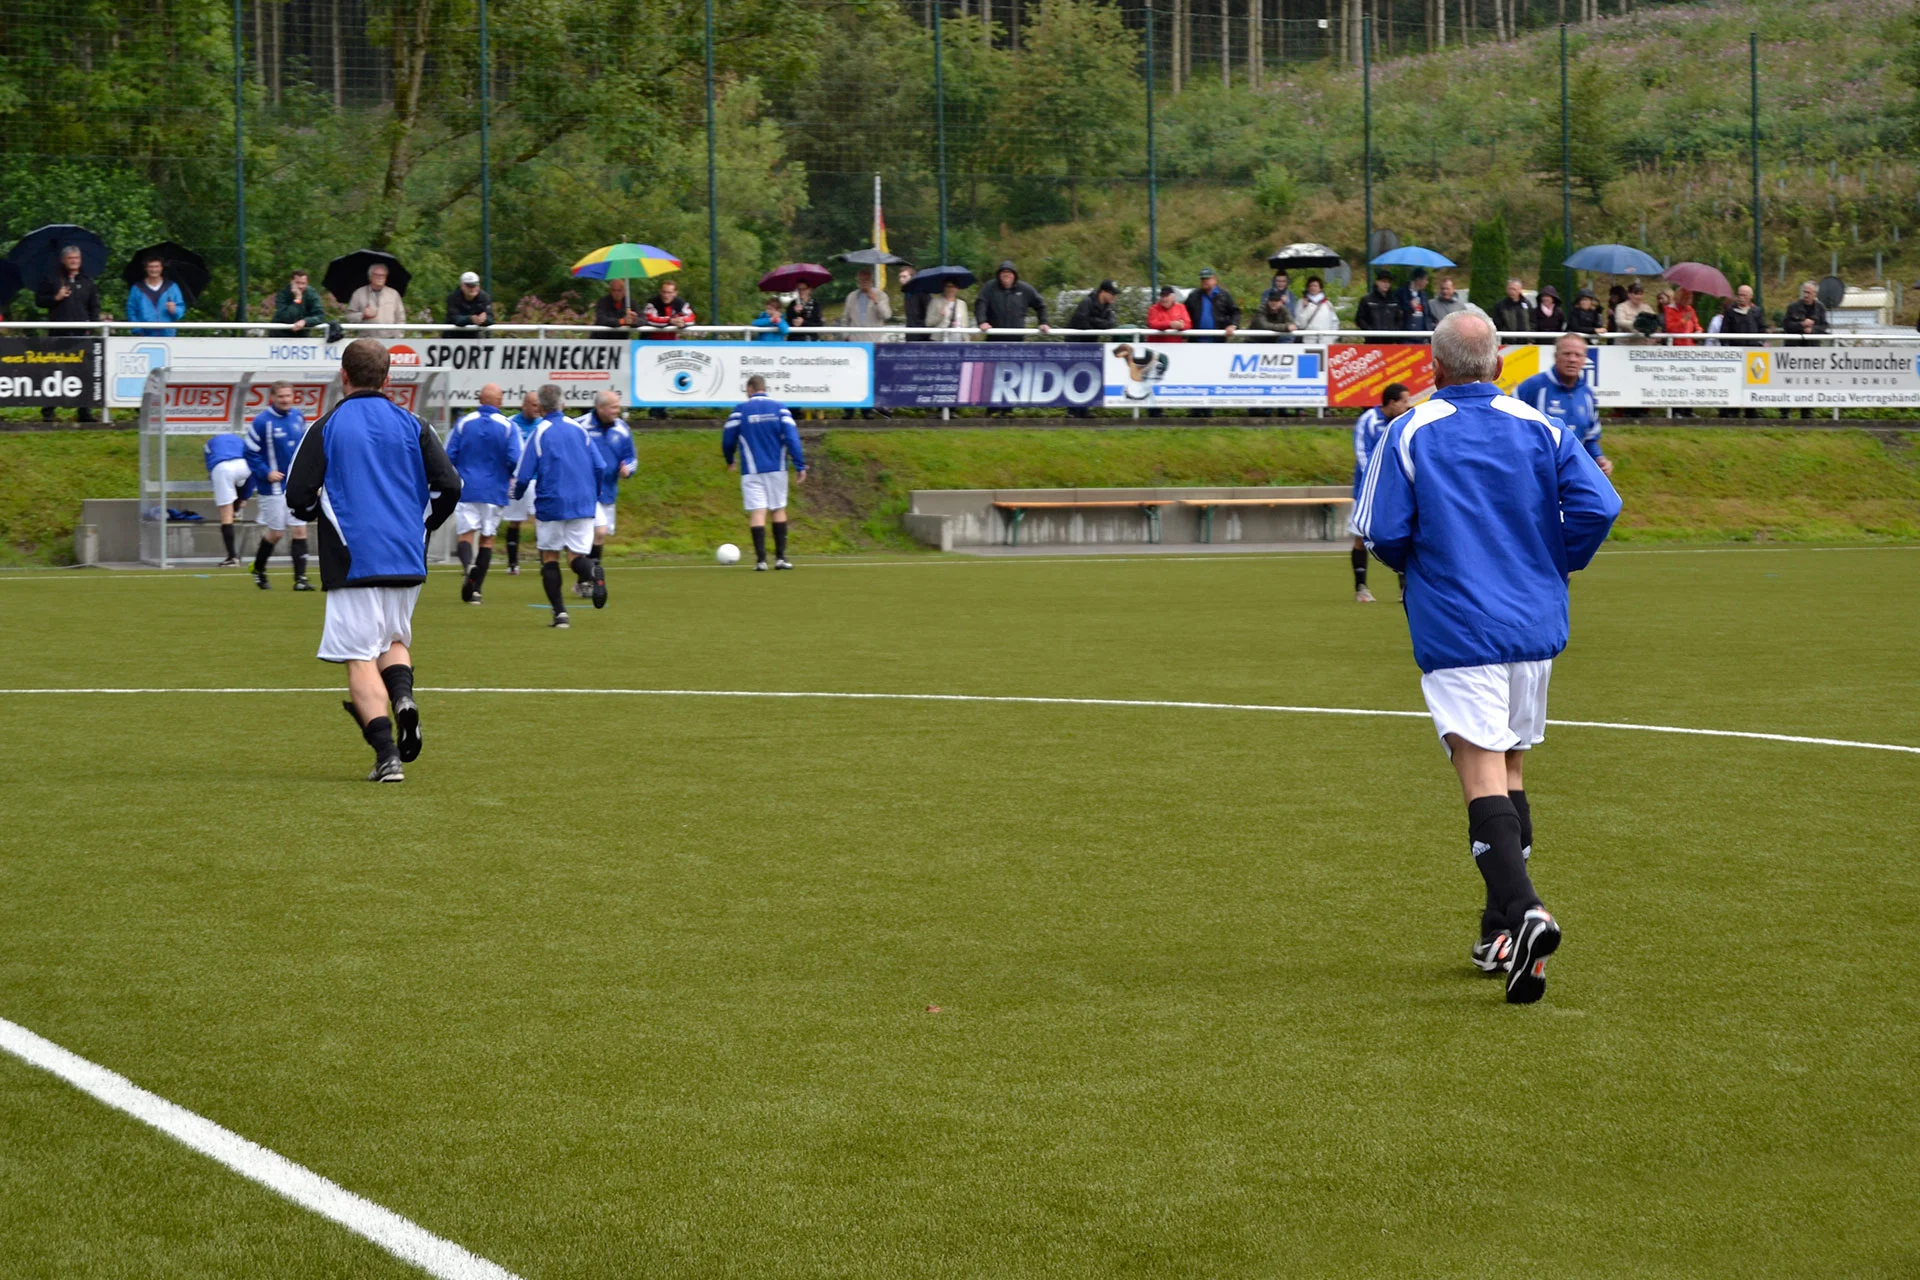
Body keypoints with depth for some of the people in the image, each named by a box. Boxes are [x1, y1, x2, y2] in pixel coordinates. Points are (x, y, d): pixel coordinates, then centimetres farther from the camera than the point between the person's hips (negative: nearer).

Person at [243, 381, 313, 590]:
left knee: (299, 529, -2)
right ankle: (258, 569, 28)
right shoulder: (262, 421, -12)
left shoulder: (298, 417, 5)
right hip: (274, 486, -5)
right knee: (276, 532, 3)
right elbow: (251, 453, -8)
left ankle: (300, 578, 1)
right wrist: (266, 472, -17)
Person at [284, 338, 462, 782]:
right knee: (395, 640, 22)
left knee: (361, 658, -1)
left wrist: (320, 513, 18)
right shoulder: (411, 425, 5)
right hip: (407, 560, 3)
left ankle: (387, 752, -15)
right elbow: (449, 485, 0)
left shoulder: (325, 428, -2)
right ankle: (403, 697, -10)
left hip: (352, 560, -3)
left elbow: (298, 496, -5)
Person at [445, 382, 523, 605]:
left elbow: (448, 456, -1)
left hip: (466, 490, 0)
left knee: (465, 534, -1)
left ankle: (468, 564, -34)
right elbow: (514, 460, -11)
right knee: (487, 538, 10)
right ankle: (475, 590, 5)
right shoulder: (508, 427, -4)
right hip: (494, 492, 0)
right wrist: (509, 477, 11)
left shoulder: (463, 423, 0)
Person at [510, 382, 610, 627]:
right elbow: (600, 467, 4)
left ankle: (559, 613, 4)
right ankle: (594, 572, -29)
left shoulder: (539, 434, -6)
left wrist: (516, 494, 15)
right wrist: (593, 496, 21)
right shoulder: (579, 429, 5)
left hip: (550, 505, -3)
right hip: (582, 505, 3)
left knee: (549, 558, 11)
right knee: (578, 556, 7)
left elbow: (523, 477, -7)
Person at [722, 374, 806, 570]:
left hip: (752, 471, -1)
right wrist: (800, 466, -5)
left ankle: (761, 559, -12)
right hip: (777, 469, 1)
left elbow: (728, 439, 5)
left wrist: (729, 460, 24)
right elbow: (792, 438, -6)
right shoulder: (779, 407, 2)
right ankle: (780, 557, 11)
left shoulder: (740, 410, 0)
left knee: (757, 512, -4)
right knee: (778, 510, 13)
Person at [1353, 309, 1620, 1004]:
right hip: (1534, 626, 4)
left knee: (1482, 777, -11)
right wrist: (1553, 564, 11)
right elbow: (1597, 507, -7)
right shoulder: (1540, 429, 4)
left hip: (1455, 630, -4)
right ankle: (1500, 935, 20)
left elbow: (1384, 535, -6)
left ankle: (1522, 910, -33)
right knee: (1510, 770, 17)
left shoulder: (1409, 434, -3)